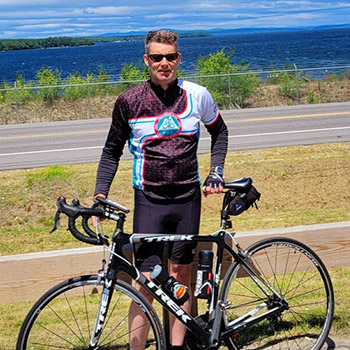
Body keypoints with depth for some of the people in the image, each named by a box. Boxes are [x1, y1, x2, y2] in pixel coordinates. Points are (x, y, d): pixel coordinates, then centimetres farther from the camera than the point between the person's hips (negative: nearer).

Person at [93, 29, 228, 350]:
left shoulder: (197, 95, 0)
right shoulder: (129, 102, -4)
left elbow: (219, 131, 18)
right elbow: (112, 151, 5)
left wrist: (216, 172, 8)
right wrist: (100, 194, -5)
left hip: (188, 198, 2)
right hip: (149, 200, -2)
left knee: (180, 275, 9)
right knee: (147, 283, -8)